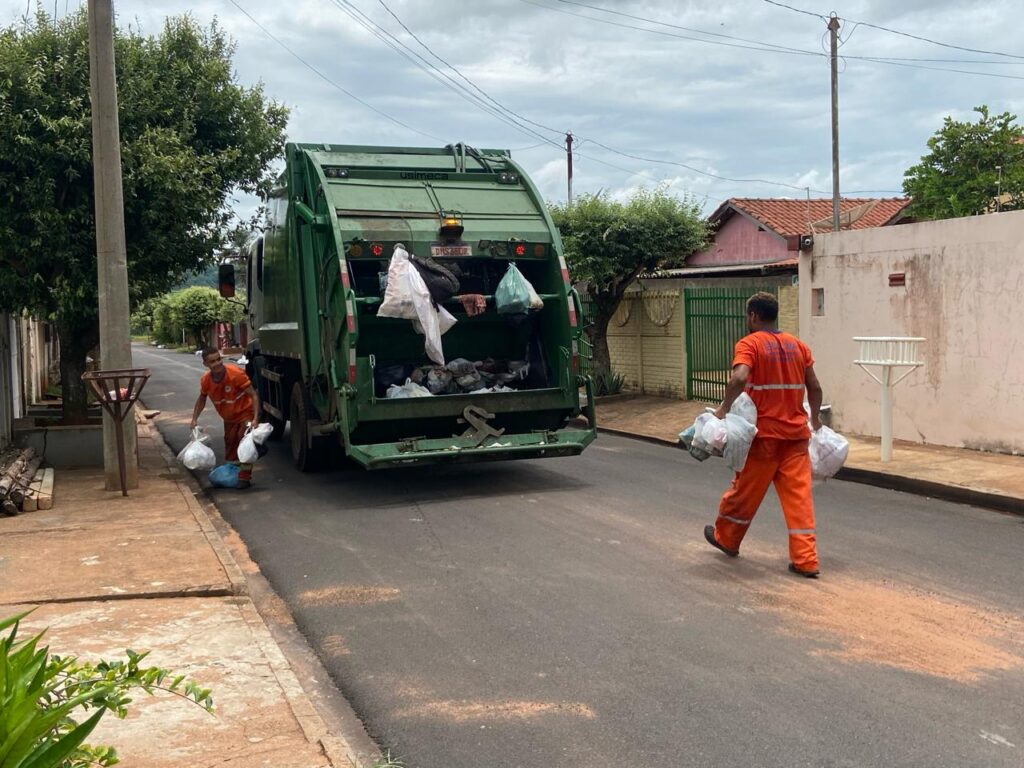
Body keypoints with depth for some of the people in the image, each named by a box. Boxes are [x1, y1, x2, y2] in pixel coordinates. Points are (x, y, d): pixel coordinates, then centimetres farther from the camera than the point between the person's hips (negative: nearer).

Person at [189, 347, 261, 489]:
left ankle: (245, 477, -9)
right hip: (229, 418, 6)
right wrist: (194, 419, 0)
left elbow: (253, 395, -26)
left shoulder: (236, 374, -30)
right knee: (230, 445, 17)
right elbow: (201, 399, 7)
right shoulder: (206, 380, -15)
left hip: (246, 413, -5)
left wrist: (256, 418, -34)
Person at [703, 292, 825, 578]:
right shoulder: (797, 345, 9)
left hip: (764, 433, -4)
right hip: (796, 433, 4)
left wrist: (723, 408, -16)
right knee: (799, 495, 3)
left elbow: (739, 378, -26)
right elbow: (814, 387, 11)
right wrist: (815, 417, 25)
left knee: (746, 489, 13)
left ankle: (726, 538, 33)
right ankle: (805, 560, 0)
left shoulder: (749, 344, -8)